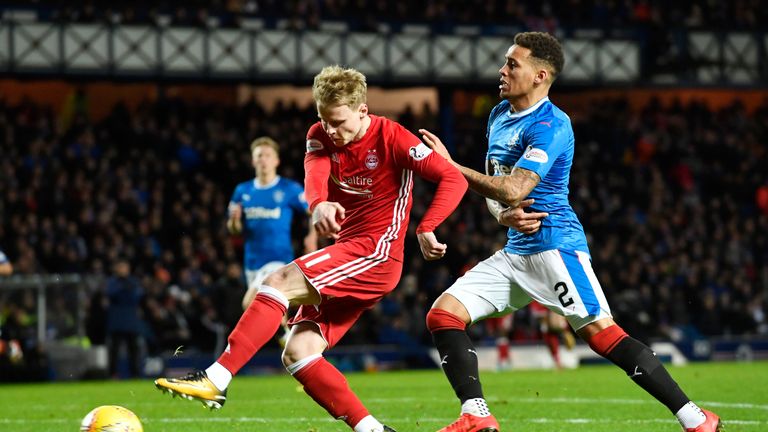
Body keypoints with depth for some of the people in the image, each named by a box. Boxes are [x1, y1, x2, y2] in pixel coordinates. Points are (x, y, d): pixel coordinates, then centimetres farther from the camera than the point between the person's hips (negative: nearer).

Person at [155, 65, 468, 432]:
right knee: (297, 354, -5)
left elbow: (454, 179, -12)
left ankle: (215, 381, -28)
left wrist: (425, 229, -25)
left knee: (280, 281, -24)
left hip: (376, 253, -8)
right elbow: (315, 175, -16)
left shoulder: (392, 139, -9)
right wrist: (319, 204, -40)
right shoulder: (320, 136, 6)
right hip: (345, 258, 8)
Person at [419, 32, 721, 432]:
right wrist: (505, 215, -3)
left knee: (601, 332, -17)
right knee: (443, 315, -2)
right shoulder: (499, 115, 14)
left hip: (555, 245, -9)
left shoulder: (550, 126, -14)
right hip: (515, 251, 9)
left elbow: (514, 189, -24)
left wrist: (450, 165, -18)